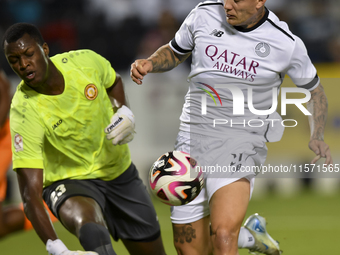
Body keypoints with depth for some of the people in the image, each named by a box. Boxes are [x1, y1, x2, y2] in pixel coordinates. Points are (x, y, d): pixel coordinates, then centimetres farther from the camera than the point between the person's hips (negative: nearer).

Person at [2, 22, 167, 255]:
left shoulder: (84, 62, -16)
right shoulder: (25, 113, -27)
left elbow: (113, 81, 12)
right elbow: (30, 193, -30)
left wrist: (124, 112, -9)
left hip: (119, 172, 5)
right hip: (69, 182, -5)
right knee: (88, 224, -40)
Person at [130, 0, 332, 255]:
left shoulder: (287, 43, -6)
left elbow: (315, 90, 11)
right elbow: (174, 52, 18)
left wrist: (317, 137, -2)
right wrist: (149, 63, -2)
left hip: (240, 145, -4)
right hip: (193, 136, 4)